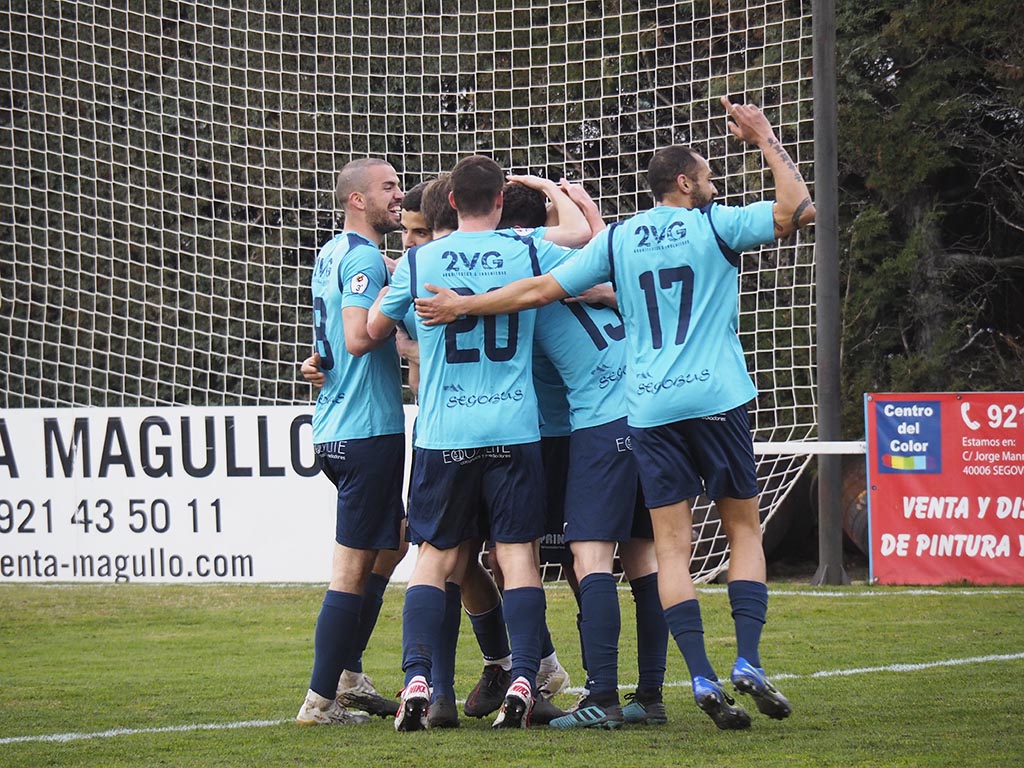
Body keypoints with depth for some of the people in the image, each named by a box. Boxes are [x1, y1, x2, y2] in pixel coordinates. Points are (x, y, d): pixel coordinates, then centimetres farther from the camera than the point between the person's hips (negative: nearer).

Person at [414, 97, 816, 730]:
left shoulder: (619, 239, 11)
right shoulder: (713, 225, 1)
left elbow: (542, 290, 10)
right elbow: (799, 209, -6)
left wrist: (465, 305, 21)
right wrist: (767, 140, 5)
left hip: (649, 410, 3)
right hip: (717, 397, -3)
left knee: (672, 545, 2)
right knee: (745, 528, 9)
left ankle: (703, 679, -9)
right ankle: (748, 662, -7)